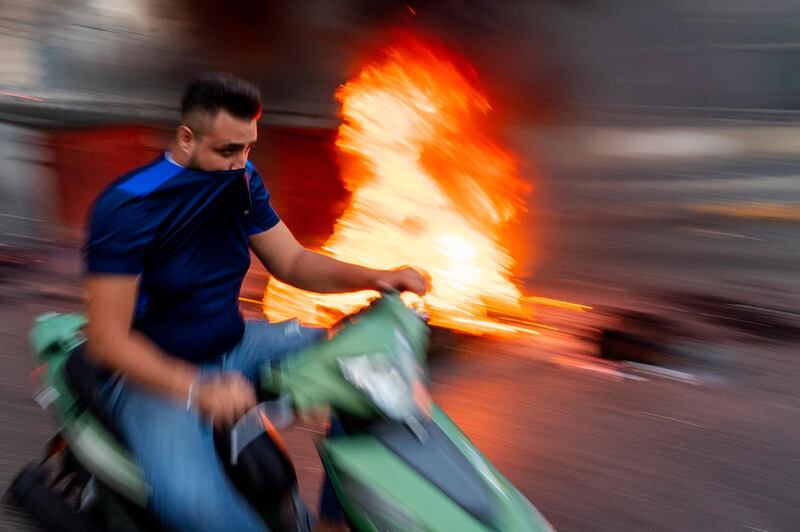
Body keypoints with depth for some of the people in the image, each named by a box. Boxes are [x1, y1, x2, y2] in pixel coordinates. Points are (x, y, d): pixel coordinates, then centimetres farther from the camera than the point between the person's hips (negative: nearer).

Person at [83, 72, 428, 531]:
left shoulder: (243, 182, 0)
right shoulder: (127, 205, -20)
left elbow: (291, 262, 5)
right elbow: (107, 339, -23)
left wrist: (374, 278, -12)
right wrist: (197, 388, -37)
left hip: (234, 346, 7)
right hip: (152, 371, -7)